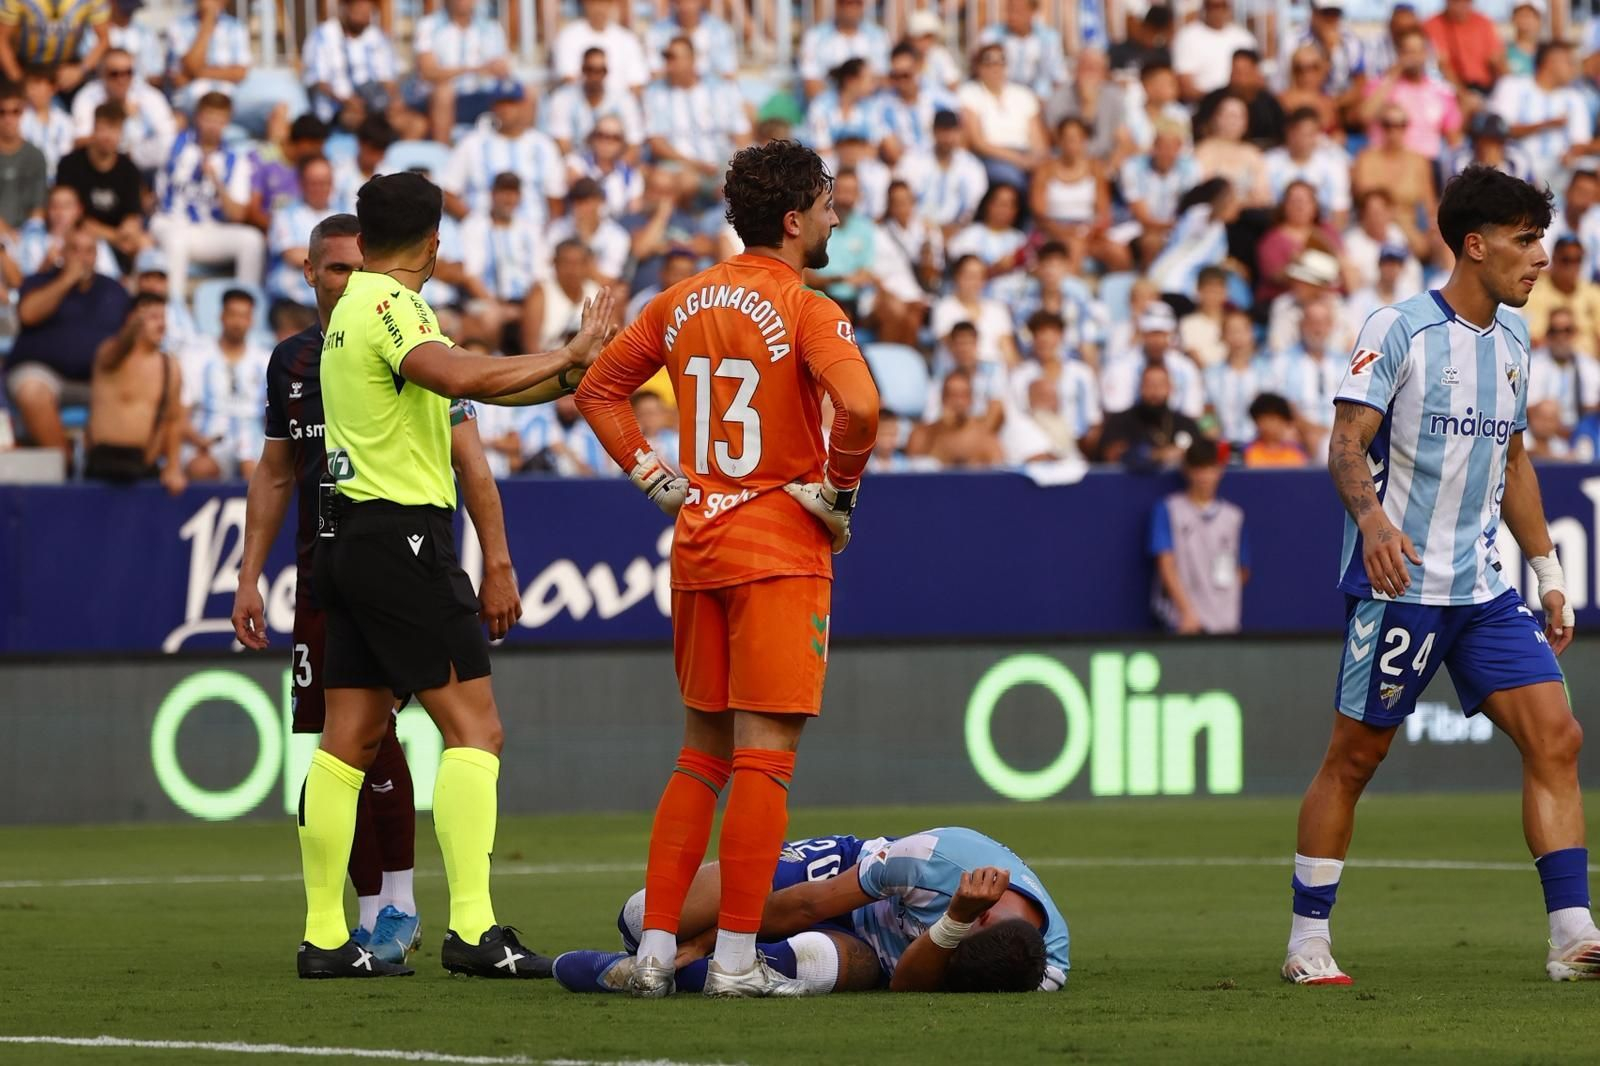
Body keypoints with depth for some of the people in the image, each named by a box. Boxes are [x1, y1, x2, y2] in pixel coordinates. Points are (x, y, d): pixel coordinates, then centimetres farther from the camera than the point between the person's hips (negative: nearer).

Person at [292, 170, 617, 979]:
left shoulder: (355, 306, 17)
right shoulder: (389, 307, -13)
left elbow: (468, 385, 23)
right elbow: (459, 376, -33)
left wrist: (566, 371, 18)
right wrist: (567, 356, -26)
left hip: (350, 540, 10)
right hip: (401, 538, -10)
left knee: (349, 739, 8)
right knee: (474, 728, -10)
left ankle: (324, 936, 8)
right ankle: (472, 927, -18)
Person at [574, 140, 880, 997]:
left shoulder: (683, 303, 9)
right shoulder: (804, 312, -12)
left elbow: (599, 388, 15)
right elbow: (859, 406, -27)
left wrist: (655, 478, 12)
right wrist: (837, 489, -11)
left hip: (697, 543, 7)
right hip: (780, 550, -7)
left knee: (701, 755, 15)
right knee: (764, 757, -4)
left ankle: (656, 944, 10)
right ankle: (736, 958, -6)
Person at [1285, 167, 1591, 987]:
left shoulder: (1511, 339, 13)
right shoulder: (1398, 329, -9)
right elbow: (1347, 444, -15)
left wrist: (1548, 572, 21)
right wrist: (1372, 517, -34)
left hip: (1485, 590, 6)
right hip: (1400, 582, -6)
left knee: (1555, 738, -7)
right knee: (1353, 757, 0)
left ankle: (1571, 934, -8)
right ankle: (1307, 942, 10)